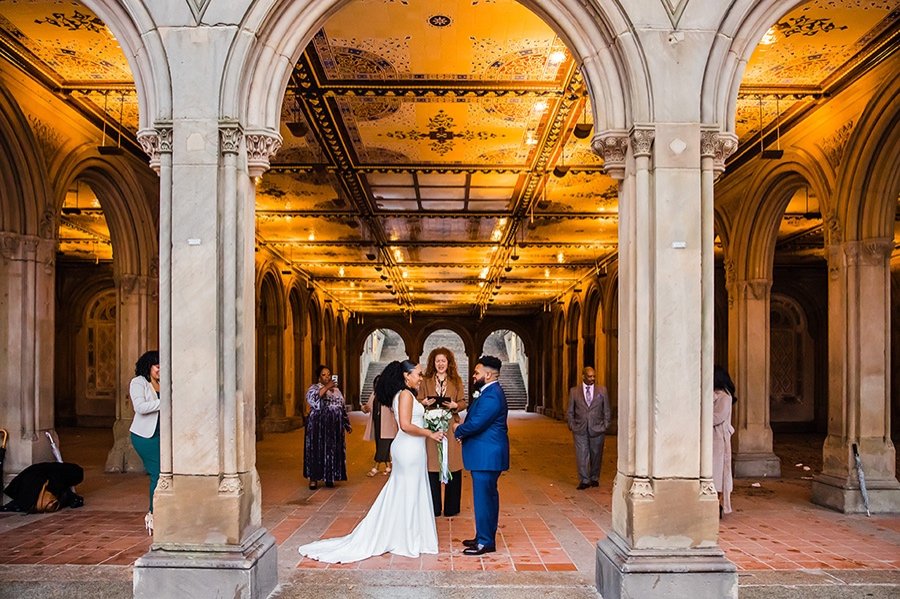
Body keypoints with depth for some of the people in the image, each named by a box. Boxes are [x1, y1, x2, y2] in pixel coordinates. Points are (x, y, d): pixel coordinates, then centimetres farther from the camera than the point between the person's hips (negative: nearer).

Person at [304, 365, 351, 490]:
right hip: (318, 426, -5)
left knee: (333, 451, 5)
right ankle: (313, 478, 3)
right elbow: (311, 398, -24)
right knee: (317, 450, -4)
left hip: (334, 427, 5)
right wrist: (326, 387, -26)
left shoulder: (336, 390, 14)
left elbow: (342, 408, 18)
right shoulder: (314, 388, -1)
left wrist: (347, 424, 15)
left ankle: (329, 477, 15)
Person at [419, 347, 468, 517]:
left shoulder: (456, 381, 9)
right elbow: (418, 401, 9)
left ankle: (451, 508, 13)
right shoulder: (426, 381, 9)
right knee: (432, 468, 0)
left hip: (451, 428, 0)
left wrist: (455, 405, -13)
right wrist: (425, 403, -13)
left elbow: (463, 403, 7)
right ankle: (433, 508, 12)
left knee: (452, 468, 1)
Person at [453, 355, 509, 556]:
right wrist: (463, 431, 0)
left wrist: (458, 430, -6)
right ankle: (485, 537, 28)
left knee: (483, 497, -3)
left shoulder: (491, 396, -21)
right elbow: (476, 418, 17)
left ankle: (485, 542, 5)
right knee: (488, 495, 17)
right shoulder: (489, 391, 13)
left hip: (486, 455, -11)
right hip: (487, 454, 11)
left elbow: (476, 423, -24)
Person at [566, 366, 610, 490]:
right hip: (580, 430, -1)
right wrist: (572, 426, 0)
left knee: (596, 455, 10)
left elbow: (606, 410, 7)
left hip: (597, 429, 1)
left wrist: (605, 426, 2)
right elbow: (570, 411, 8)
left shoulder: (602, 390, 4)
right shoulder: (574, 391, 3)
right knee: (581, 455, -3)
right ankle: (584, 481, 4)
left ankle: (594, 479, 25)